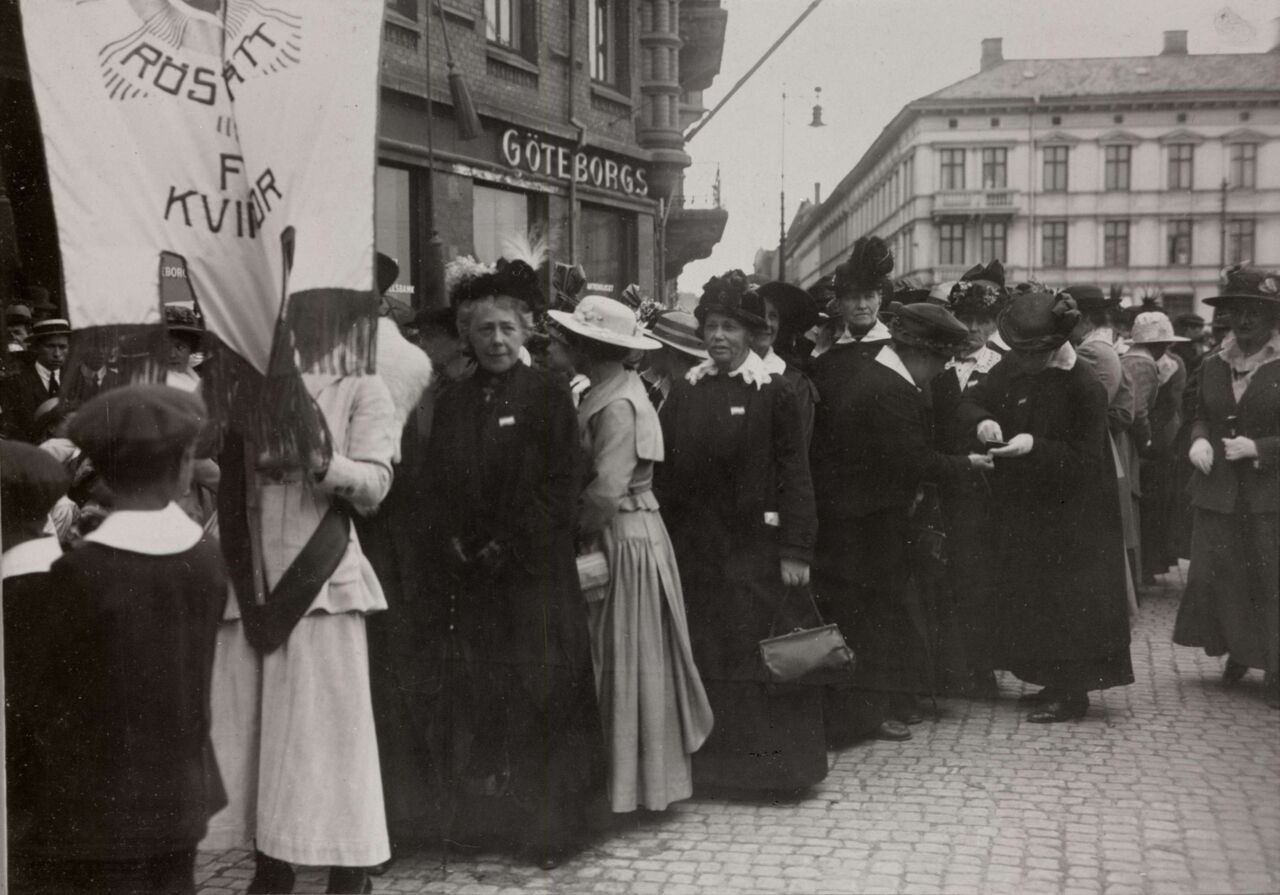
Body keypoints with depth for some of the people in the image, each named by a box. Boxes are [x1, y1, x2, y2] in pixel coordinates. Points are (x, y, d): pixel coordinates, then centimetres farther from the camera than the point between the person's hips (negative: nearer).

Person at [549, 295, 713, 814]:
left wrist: (571, 528, -12)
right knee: (619, 662, 15)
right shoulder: (605, 395, 11)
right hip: (619, 538, 9)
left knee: (625, 663, 1)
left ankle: (631, 784, 14)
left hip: (625, 542, -9)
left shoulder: (618, 406, -18)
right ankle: (644, 775, 26)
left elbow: (606, 491, -24)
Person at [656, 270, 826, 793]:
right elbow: (666, 472, 7)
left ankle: (770, 759, 12)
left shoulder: (773, 395, -5)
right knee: (703, 653, 9)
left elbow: (795, 476, -7)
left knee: (760, 652, 0)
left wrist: (796, 550, -12)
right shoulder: (684, 393, 6)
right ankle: (709, 757, 19)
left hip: (754, 546, -4)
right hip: (694, 547, 4)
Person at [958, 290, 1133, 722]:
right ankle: (1052, 682, 28)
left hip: (1071, 515, -7)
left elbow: (1085, 460, -18)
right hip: (1022, 506, 7)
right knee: (1027, 595, 13)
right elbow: (971, 400, 8)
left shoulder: (1085, 387, -19)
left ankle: (1071, 692, 11)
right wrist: (981, 420, -15)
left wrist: (1036, 446, -30)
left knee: (1066, 600, -2)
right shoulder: (1013, 367, -1)